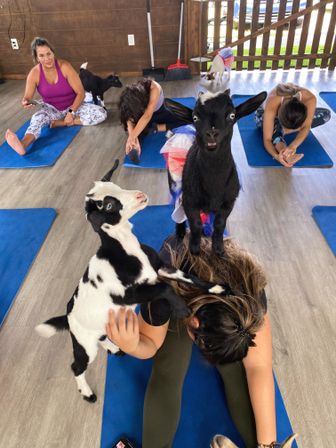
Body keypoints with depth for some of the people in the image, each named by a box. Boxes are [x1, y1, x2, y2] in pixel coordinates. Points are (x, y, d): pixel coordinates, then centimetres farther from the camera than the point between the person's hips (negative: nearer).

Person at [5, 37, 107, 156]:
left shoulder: (65, 67, -19)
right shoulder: (34, 73, -13)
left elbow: (80, 93, -17)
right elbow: (27, 97, -9)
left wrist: (71, 112, -28)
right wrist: (25, 102, -35)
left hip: (72, 106, 0)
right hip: (51, 109, 0)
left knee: (101, 113, -26)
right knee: (37, 118, -35)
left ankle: (60, 123, -24)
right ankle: (23, 144, -67)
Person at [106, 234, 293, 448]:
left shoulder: (249, 287, -39)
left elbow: (259, 367, -31)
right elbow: (149, 344, -23)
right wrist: (132, 346, -47)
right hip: (178, 289, -1)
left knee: (237, 370, -15)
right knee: (167, 374, -17)